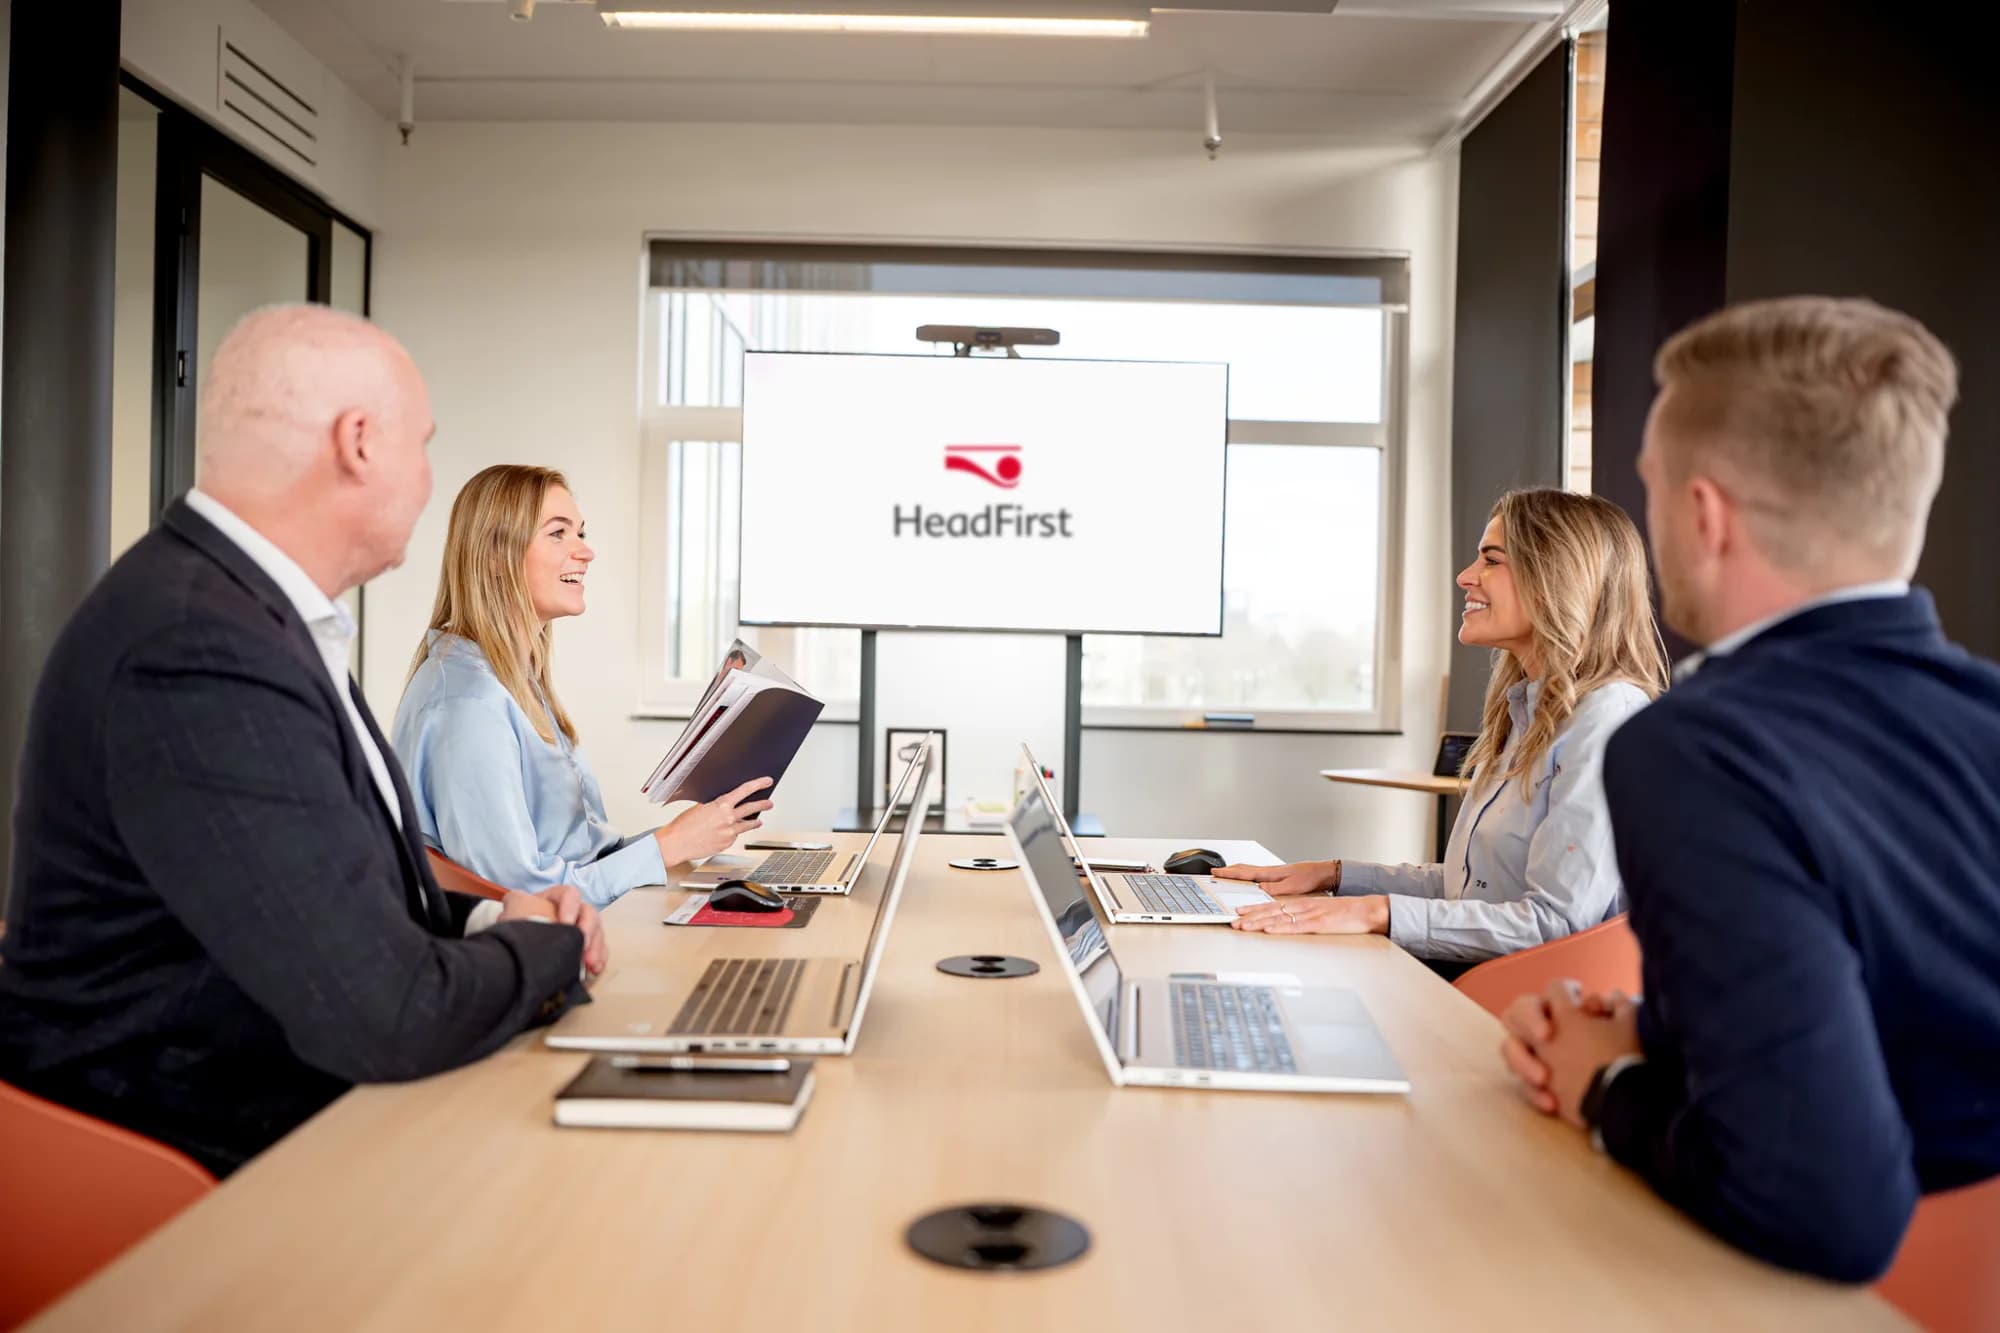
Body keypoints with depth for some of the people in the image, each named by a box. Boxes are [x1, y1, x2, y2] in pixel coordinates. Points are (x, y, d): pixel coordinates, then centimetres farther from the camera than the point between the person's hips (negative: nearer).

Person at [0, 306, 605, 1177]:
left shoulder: (246, 608, 5)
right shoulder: (201, 651, -26)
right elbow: (390, 1017, -28)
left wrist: (485, 922, -2)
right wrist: (547, 950, -10)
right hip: (205, 1173, -8)